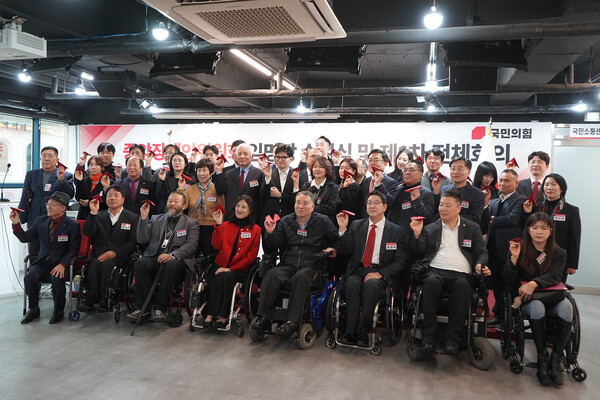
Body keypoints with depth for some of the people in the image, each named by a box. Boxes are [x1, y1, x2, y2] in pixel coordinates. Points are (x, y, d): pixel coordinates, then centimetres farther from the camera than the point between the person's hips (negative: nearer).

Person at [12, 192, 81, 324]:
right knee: (30, 277, -23)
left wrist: (62, 264, -21)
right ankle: (33, 310, 2)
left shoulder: (72, 225, -5)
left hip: (60, 262, -4)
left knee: (57, 279, -31)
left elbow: (73, 249, -8)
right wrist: (16, 223, -6)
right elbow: (25, 238, 9)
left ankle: (58, 312, -4)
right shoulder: (41, 221, 10)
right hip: (42, 261, 4)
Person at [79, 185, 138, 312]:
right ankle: (91, 300, -25)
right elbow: (87, 233, 2)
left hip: (120, 257, -3)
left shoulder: (133, 218, 7)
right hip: (99, 254, 3)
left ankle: (103, 301, -29)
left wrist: (115, 253, -14)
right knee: (94, 263, -30)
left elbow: (134, 242, -2)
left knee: (107, 263, -33)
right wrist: (93, 213, -7)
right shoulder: (99, 216, 18)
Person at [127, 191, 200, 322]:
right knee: (140, 264, -29)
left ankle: (160, 308, -27)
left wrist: (172, 255, -19)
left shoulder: (191, 223, 14)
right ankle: (142, 308, -21)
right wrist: (143, 218, 0)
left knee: (171, 265, -37)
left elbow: (191, 245, -3)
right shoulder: (156, 219, 23)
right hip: (154, 257, 3)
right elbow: (142, 240, 12)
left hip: (177, 261, -2)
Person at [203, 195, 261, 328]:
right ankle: (211, 314, -30)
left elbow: (252, 255, -1)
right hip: (220, 265, 2)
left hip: (239, 269, -2)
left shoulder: (255, 230, 6)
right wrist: (218, 224, -4)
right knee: (218, 278, -30)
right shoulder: (226, 225, 15)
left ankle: (223, 316, -29)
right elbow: (217, 246, 3)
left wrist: (231, 269, -10)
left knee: (227, 277, -32)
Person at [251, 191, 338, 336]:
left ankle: (292, 322, -35)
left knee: (301, 276, -37)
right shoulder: (285, 221, 15)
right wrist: (271, 233, -7)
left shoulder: (322, 221, 10)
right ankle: (263, 318, -25)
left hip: (311, 266, -2)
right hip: (288, 265, 3)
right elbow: (272, 247, 11)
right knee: (271, 274, -28)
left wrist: (332, 250, -5)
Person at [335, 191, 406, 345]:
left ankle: (362, 332, -28)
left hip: (380, 272, -2)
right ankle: (350, 332, -29)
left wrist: (380, 274, -14)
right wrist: (343, 228, -4)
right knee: (352, 284, -32)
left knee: (371, 285, -35)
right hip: (358, 270, 2)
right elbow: (345, 250, 8)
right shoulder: (356, 225, 16)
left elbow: (399, 261, 1)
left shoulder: (396, 231, 8)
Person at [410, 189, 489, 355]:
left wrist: (480, 265, -7)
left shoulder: (472, 228, 21)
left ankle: (453, 340, -30)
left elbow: (482, 253, 15)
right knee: (431, 282, -35)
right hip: (435, 270, 0)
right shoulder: (431, 228, 21)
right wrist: (417, 234, -3)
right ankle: (428, 337, -29)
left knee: (463, 286, -36)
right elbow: (419, 252, 14)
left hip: (461, 273, 0)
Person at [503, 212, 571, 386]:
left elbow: (554, 276, -11)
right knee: (537, 306, -36)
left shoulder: (559, 253, 8)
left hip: (551, 298, 2)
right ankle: (542, 359, -22)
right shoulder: (520, 249, 3)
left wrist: (534, 283, -29)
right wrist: (514, 257, -18)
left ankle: (556, 358, -20)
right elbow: (508, 280, -3)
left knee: (566, 306, -31)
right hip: (525, 300, -2)